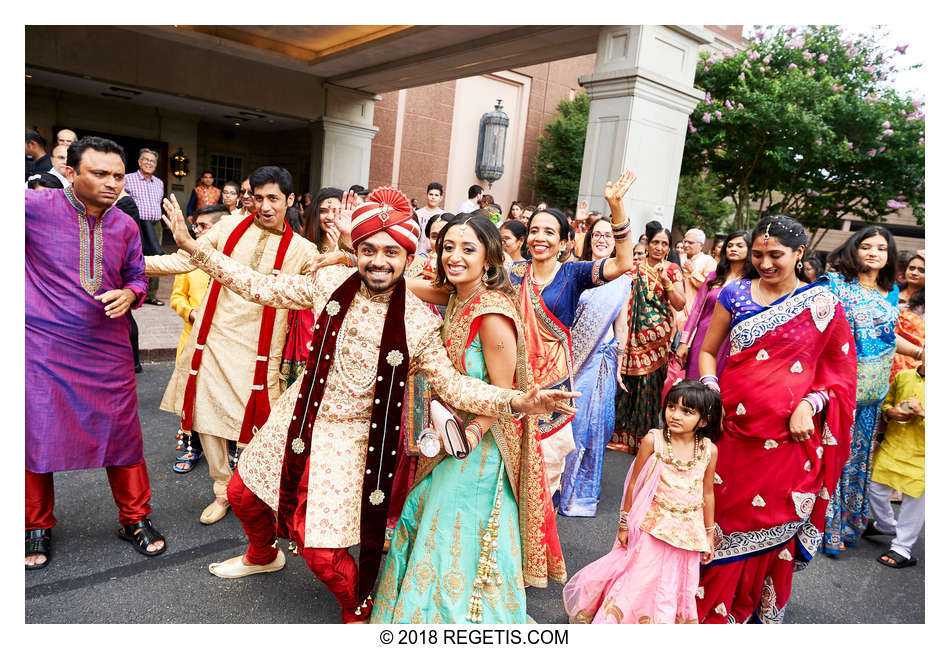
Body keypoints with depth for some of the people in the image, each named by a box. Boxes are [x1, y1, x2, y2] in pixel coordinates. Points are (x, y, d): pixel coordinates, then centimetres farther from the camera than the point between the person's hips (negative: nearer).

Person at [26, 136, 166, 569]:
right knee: (37, 435, 7)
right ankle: (38, 528, 29)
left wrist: (129, 295, -6)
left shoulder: (125, 226, 5)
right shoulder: (36, 207, -7)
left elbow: (137, 277, 14)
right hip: (44, 349, -2)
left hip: (109, 351, 3)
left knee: (122, 433, 7)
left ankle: (135, 519, 24)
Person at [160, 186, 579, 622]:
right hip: (298, 418, 5)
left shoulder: (419, 322, -16)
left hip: (351, 436, -4)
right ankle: (263, 556, 59)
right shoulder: (330, 282, -9)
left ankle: (359, 612, 30)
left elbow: (452, 385, -12)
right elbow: (260, 287, -2)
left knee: (320, 549, -4)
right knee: (243, 494, 23)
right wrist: (191, 245, -3)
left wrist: (519, 402, -26)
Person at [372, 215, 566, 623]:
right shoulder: (456, 299, 0)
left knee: (460, 539, 5)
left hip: (483, 445, -9)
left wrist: (472, 432, -34)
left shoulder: (493, 314, -25)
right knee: (424, 518, 22)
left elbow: (503, 395, -22)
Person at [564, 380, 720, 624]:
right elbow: (634, 483, -7)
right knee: (639, 581, 5)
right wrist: (624, 523, -2)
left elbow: (707, 493, 5)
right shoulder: (653, 440, -14)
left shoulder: (709, 450, -7)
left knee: (675, 589, 16)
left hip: (686, 534, 2)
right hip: (651, 527, -2)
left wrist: (709, 534, 12)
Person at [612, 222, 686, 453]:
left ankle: (643, 435, 14)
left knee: (650, 382, 0)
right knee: (627, 379, 3)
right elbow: (625, 299, 12)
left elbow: (680, 305, -4)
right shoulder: (635, 267, 7)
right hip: (635, 334, 1)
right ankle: (621, 431, 17)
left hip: (658, 336, -1)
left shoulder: (673, 270, 4)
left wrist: (665, 280, -15)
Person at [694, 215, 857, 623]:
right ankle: (706, 608, 30)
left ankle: (761, 611, 33)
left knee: (772, 527, 9)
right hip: (731, 429, 1)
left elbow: (842, 373, 6)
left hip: (789, 437, -1)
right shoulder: (735, 294, 5)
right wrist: (710, 395, -4)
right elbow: (707, 351, 11)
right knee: (720, 516, 10)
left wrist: (810, 405, -10)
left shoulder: (823, 306, 1)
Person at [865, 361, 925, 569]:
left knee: (914, 500, 2)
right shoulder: (903, 376, 5)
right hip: (891, 446, 4)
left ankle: (902, 549, 16)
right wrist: (890, 412, -5)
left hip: (919, 456, -4)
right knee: (876, 489, 11)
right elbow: (886, 402, 17)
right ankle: (886, 525, 39)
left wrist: (922, 413, -22)